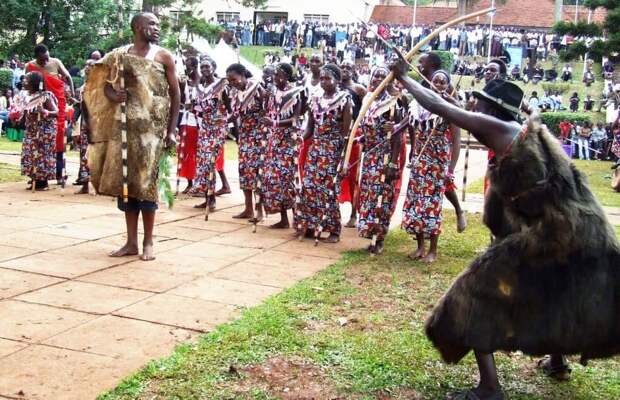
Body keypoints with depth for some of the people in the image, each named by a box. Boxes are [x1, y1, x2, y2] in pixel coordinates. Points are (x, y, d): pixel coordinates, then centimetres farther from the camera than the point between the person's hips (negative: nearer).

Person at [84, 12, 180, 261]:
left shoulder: (163, 56, 3)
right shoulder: (120, 55, 9)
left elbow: (175, 94, 2)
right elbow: (104, 82, 12)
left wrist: (171, 130, -5)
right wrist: (112, 94, -12)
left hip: (152, 127, -3)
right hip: (126, 126, 3)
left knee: (145, 182, -5)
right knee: (125, 182, 4)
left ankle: (148, 242, 4)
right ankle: (131, 242, 12)